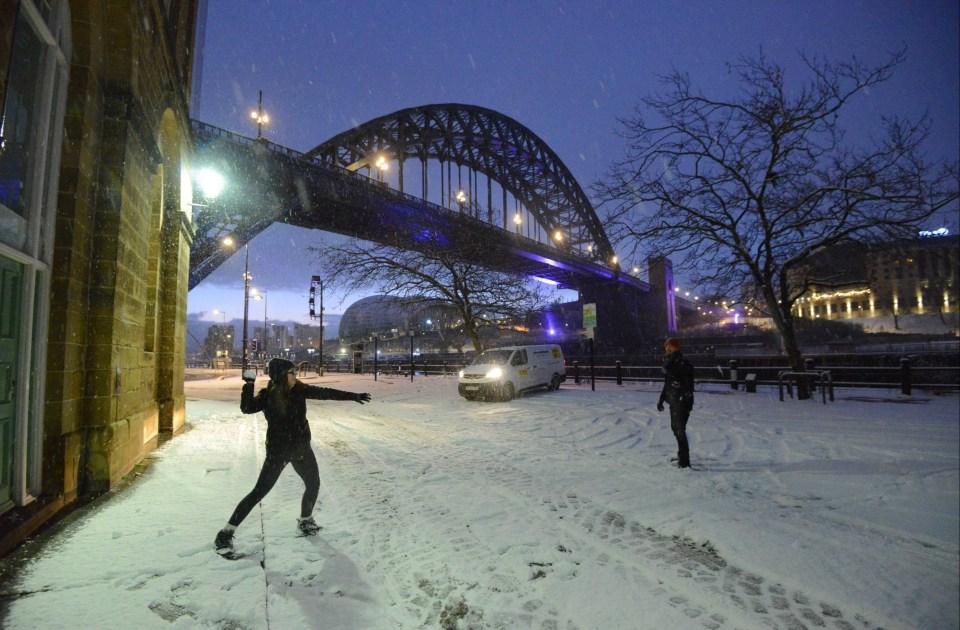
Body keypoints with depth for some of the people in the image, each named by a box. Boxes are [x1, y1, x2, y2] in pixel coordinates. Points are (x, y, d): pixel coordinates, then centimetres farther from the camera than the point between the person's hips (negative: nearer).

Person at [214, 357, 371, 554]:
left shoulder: (299, 389, -5)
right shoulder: (267, 395, -14)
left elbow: (325, 393, -1)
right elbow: (247, 408, -30)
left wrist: (353, 396, 0)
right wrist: (249, 384, -36)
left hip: (301, 448, 5)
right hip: (278, 451, -5)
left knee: (313, 484, 13)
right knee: (259, 492, -5)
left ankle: (305, 521, 37)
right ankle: (226, 533, 9)